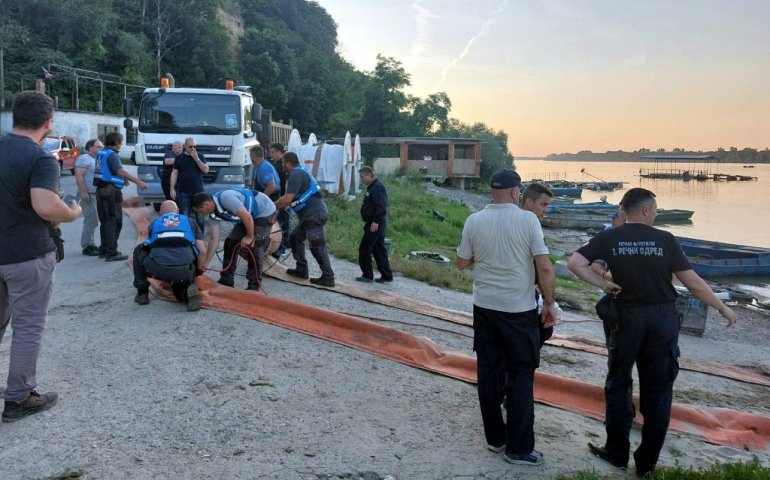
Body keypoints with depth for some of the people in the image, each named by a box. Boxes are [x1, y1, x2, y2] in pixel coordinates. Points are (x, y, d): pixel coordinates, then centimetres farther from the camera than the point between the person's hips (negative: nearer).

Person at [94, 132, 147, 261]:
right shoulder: (112, 155, -13)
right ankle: (111, 252, -8)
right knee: (114, 222, -6)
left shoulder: (101, 153, 16)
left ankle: (103, 250, 20)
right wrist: (138, 182, -38)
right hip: (111, 191, -9)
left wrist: (123, 179, 41)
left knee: (105, 222, 15)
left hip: (100, 190, 9)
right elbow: (120, 171, -30)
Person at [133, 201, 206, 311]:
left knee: (139, 251, 31)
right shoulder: (190, 222, 24)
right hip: (184, 271, 1)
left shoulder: (153, 224, 27)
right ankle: (188, 290, -2)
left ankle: (142, 293, 29)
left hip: (158, 270, 0)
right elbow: (202, 251, 16)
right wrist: (199, 269, 36)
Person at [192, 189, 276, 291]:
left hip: (265, 212, -9)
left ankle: (254, 285, -3)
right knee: (230, 242, 2)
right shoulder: (214, 211, -3)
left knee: (253, 246, -16)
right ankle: (226, 280, 13)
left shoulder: (225, 198, -31)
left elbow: (247, 217, -32)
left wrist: (250, 237, -18)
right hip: (250, 215, 9)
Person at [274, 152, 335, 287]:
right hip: (310, 215, 11)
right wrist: (274, 205, 21)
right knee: (295, 237, 18)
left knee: (317, 247, -9)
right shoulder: (300, 173, 22)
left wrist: (272, 206, -4)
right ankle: (302, 269, 21)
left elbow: (287, 200, -18)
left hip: (314, 215, -11)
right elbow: (288, 197, 26)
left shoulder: (296, 175, -11)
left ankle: (328, 278, -7)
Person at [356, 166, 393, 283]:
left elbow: (381, 206, -24)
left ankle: (367, 275, 4)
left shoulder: (377, 187, -16)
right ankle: (386, 276, 15)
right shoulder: (372, 187, 16)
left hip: (374, 224, -10)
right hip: (376, 224, 10)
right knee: (379, 250, 12)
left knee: (364, 249, -4)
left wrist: (375, 221, -25)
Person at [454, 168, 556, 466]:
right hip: (519, 310, -3)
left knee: (488, 372, 14)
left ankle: (495, 438, 25)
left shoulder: (474, 221, -2)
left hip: (484, 307, 4)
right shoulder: (527, 220, -11)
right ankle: (518, 449, 12)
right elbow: (544, 267, -13)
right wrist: (549, 304, -1)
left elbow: (461, 263, 6)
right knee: (521, 376, 6)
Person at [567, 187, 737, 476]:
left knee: (618, 384, 15)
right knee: (657, 391, 11)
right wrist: (723, 309, 9)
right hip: (663, 318, 0)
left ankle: (617, 453, 21)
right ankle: (647, 462, 19)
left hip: (627, 316, 0)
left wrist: (603, 284, -6)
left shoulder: (608, 238, -3)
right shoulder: (665, 240, -4)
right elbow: (693, 282, -2)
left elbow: (574, 263, -13)